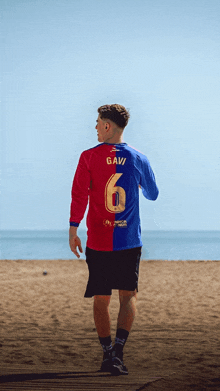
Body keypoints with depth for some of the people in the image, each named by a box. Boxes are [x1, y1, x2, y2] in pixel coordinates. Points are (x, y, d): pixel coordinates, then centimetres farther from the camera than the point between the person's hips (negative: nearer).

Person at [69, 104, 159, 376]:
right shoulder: (137, 159, 0)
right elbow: (152, 194, 14)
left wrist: (73, 230, -1)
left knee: (101, 300, 10)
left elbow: (79, 195, -8)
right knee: (128, 296, 5)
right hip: (129, 241, 1)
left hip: (97, 241, 0)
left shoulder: (89, 157, -5)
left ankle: (107, 355, 11)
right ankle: (118, 351, -13)